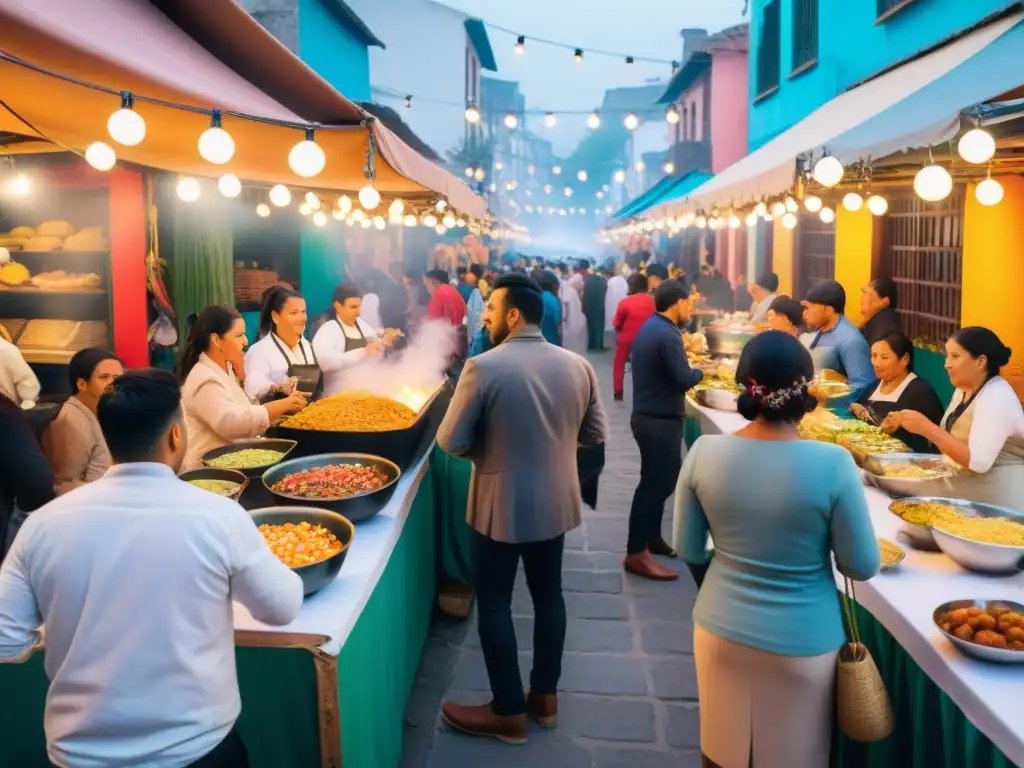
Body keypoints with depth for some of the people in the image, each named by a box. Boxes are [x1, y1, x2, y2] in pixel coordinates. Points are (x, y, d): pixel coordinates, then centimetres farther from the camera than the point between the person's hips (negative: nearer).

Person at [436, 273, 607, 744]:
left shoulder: (484, 367, -19)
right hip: (555, 502, 5)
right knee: (548, 594, 19)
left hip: (501, 506, -5)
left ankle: (509, 713, 19)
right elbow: (596, 435, 5)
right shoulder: (578, 366, -4)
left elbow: (450, 442, -14)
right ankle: (545, 696, 32)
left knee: (494, 603, 9)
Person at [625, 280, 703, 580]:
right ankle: (636, 553, 4)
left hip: (649, 415, 10)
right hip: (660, 421, -10)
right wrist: (701, 371, -4)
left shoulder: (651, 327, 11)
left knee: (658, 480, 19)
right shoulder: (667, 335, -21)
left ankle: (652, 538, 31)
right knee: (656, 483, -3)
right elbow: (684, 381, -22)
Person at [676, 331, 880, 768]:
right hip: (801, 642, -2)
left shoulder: (705, 452, -14)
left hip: (721, 630, 2)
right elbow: (862, 567, -10)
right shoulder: (832, 463, -21)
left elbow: (690, 552, -2)